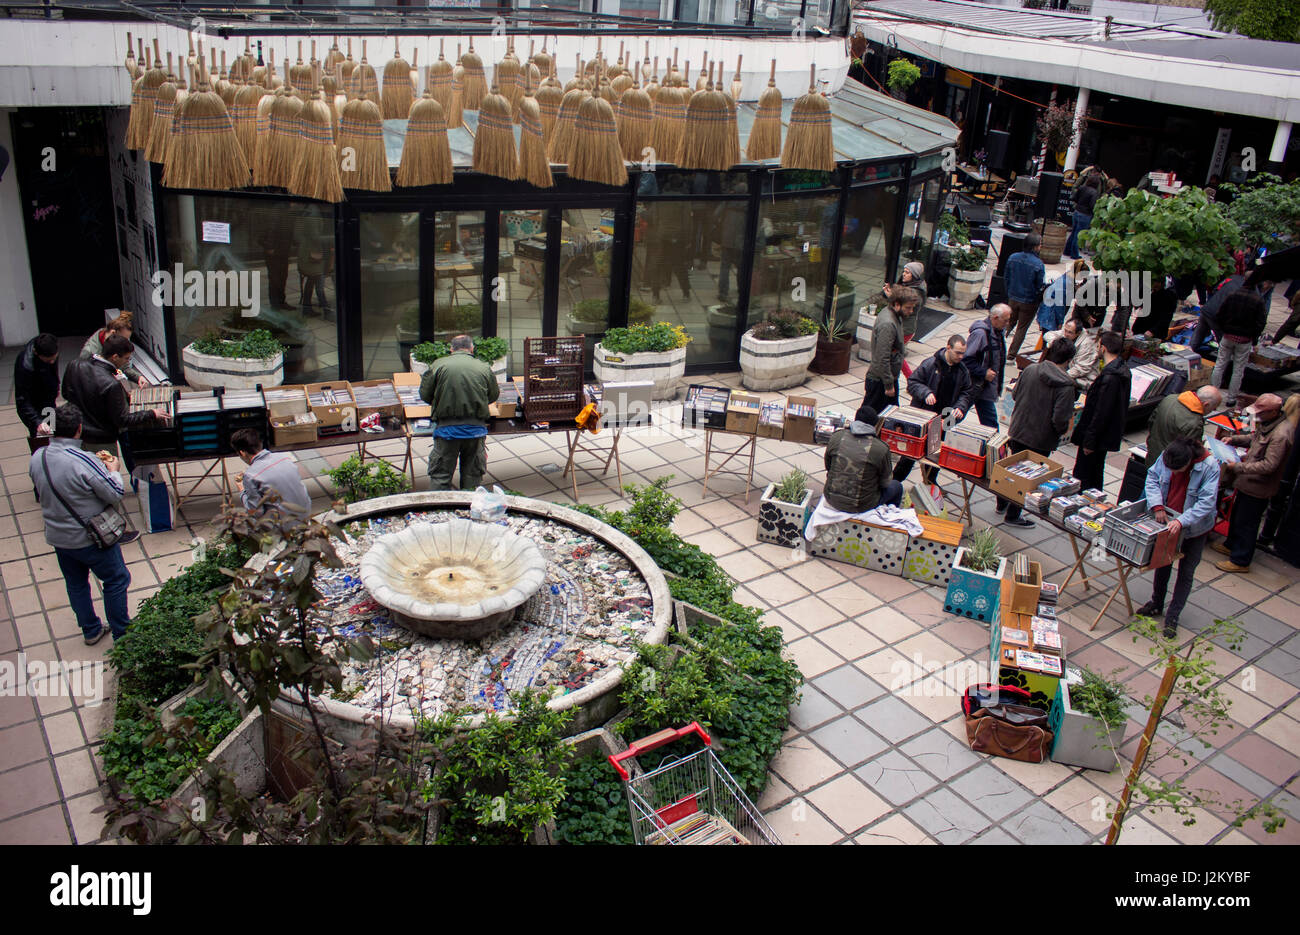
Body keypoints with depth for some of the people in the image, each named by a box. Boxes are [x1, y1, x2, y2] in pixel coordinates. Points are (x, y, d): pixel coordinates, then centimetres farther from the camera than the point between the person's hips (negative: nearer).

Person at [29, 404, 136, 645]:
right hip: (91, 538, -6)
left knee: (76, 584, 23)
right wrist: (113, 470, -2)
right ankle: (121, 633, 22)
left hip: (57, 537, 7)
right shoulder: (84, 461, -30)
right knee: (116, 580, 13)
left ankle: (90, 630, 38)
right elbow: (116, 494, -22)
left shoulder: (37, 458, -8)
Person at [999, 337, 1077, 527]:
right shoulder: (1066, 386, -21)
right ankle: (1013, 515, 23)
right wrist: (1064, 430, -3)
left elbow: (1015, 394, 5)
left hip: (1017, 431, 5)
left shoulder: (1030, 370, -8)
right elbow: (1060, 419, -24)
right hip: (1041, 440, -5)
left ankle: (1001, 503, 42)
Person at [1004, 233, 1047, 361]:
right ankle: (1011, 355, 12)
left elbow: (1006, 277, 4)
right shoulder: (1038, 264, -22)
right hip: (1029, 301, -4)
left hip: (1013, 298, 4)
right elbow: (1040, 287, -16)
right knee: (1022, 328, 9)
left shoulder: (1012, 258, -7)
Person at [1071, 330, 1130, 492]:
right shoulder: (1123, 369, 4)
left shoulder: (1109, 377, -26)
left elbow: (1101, 412, -25)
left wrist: (1089, 440, -19)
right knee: (1096, 472, 22)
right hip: (1109, 434, 10)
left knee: (1082, 476, -1)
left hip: (1099, 435, -10)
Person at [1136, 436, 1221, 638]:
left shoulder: (1210, 467, -29)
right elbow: (1152, 478, -6)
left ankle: (1172, 616, 17)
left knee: (1186, 572, 6)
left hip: (1195, 529, -4)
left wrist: (1181, 521, -39)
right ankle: (1156, 603, 40)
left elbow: (1207, 502, -30)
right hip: (1166, 523, 4)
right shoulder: (1165, 457, -19)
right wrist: (1157, 506, -21)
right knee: (1162, 563, 20)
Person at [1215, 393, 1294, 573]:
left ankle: (1240, 561, 18)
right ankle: (1231, 545, 47)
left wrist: (1239, 467, -27)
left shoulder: (1280, 435, -30)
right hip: (1249, 482, 10)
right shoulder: (1266, 424, 0)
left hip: (1258, 488, -10)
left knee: (1246, 523, 4)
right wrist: (1234, 439, 8)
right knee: (1237, 515, 26)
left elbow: (1269, 465, -31)